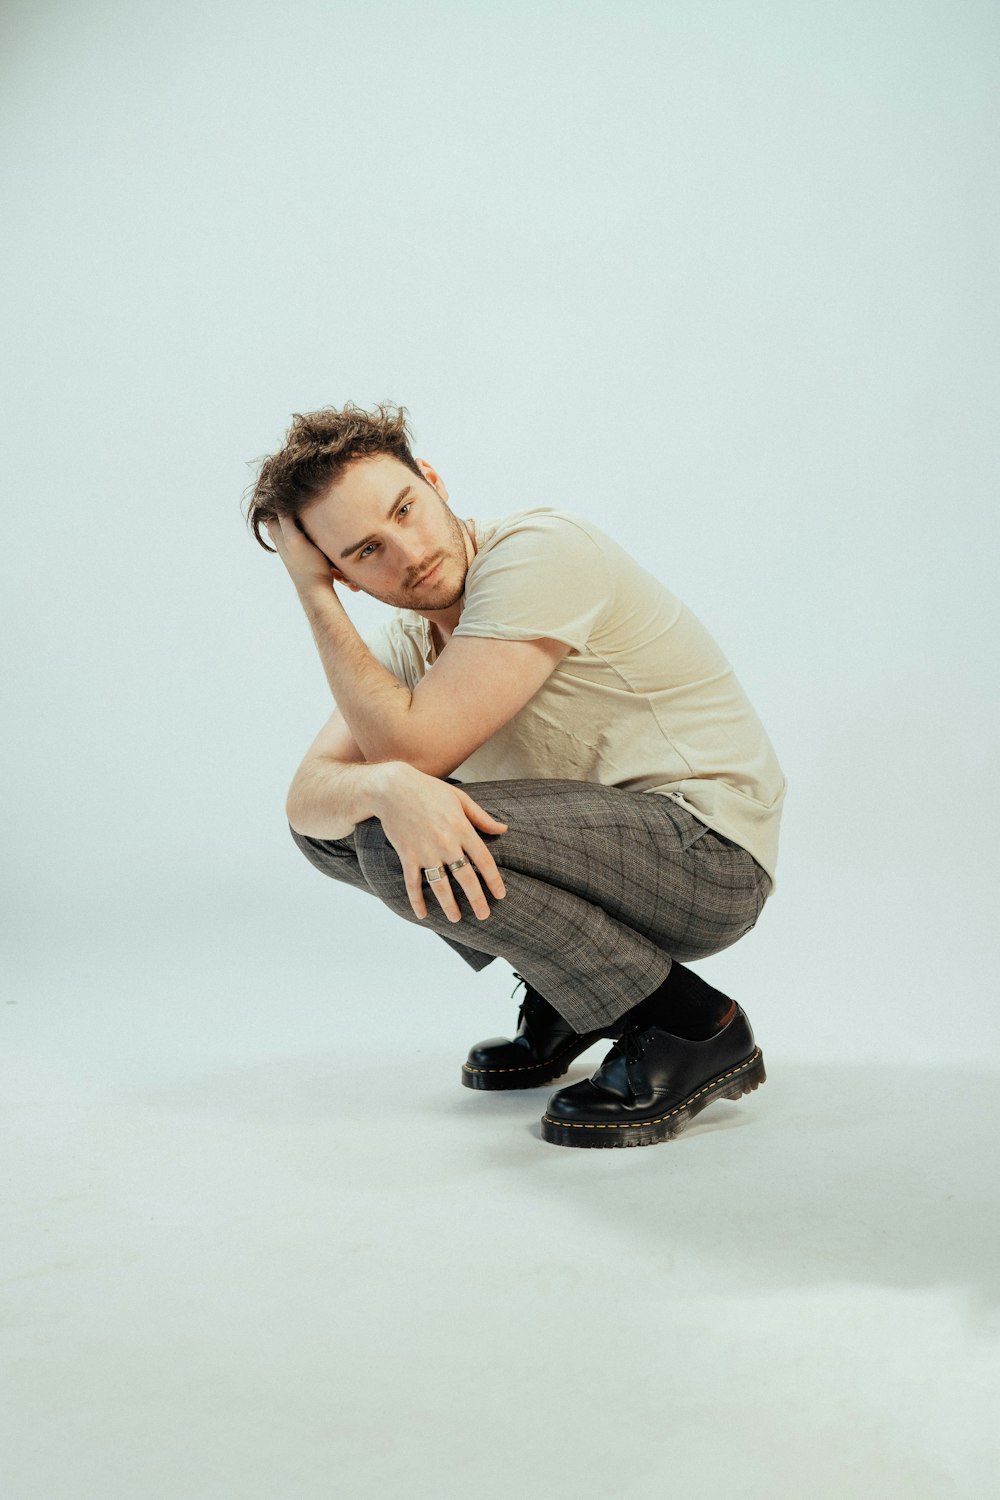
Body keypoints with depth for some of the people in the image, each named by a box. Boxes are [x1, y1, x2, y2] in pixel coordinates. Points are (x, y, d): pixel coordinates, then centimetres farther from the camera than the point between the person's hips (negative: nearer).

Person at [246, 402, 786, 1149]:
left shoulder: (540, 550, -20)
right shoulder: (409, 639, 5)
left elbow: (410, 746, -24)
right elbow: (307, 797, -7)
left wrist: (315, 595, -15)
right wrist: (386, 786, -31)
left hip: (708, 847, -9)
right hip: (597, 831, 9)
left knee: (394, 844, -26)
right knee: (339, 824, 6)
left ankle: (690, 1028, -12)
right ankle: (564, 1001, 13)